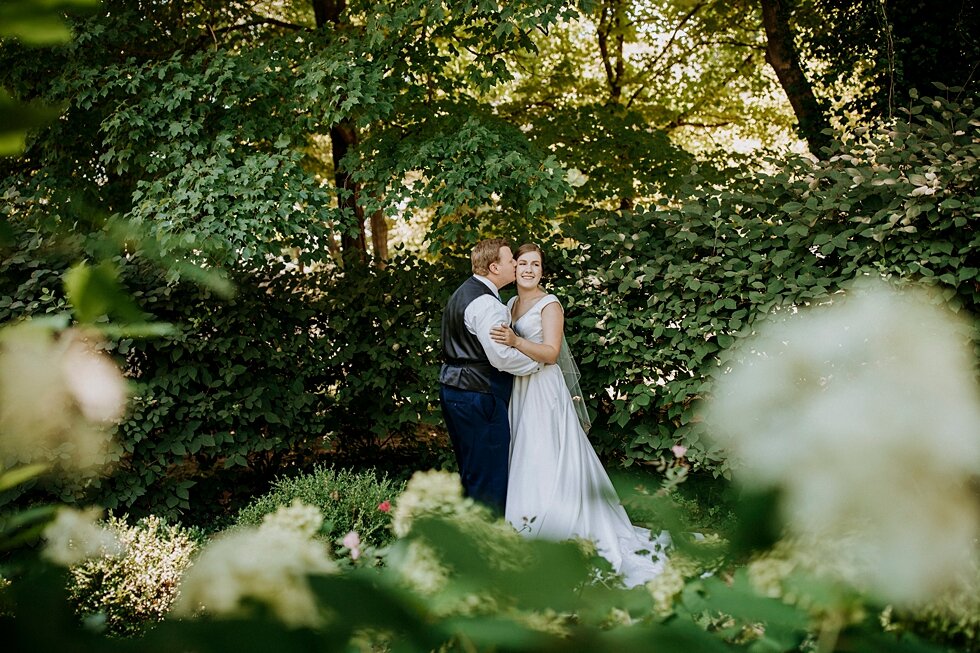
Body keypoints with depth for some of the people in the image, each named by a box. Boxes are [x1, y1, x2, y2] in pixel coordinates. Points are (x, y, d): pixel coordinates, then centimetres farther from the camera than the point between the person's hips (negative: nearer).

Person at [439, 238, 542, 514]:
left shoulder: (463, 293, 15)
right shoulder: (486, 303, -19)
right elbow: (502, 356, -24)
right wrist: (536, 363, -9)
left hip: (453, 389, 11)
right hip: (478, 396, -11)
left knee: (470, 472, 19)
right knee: (489, 479, -2)